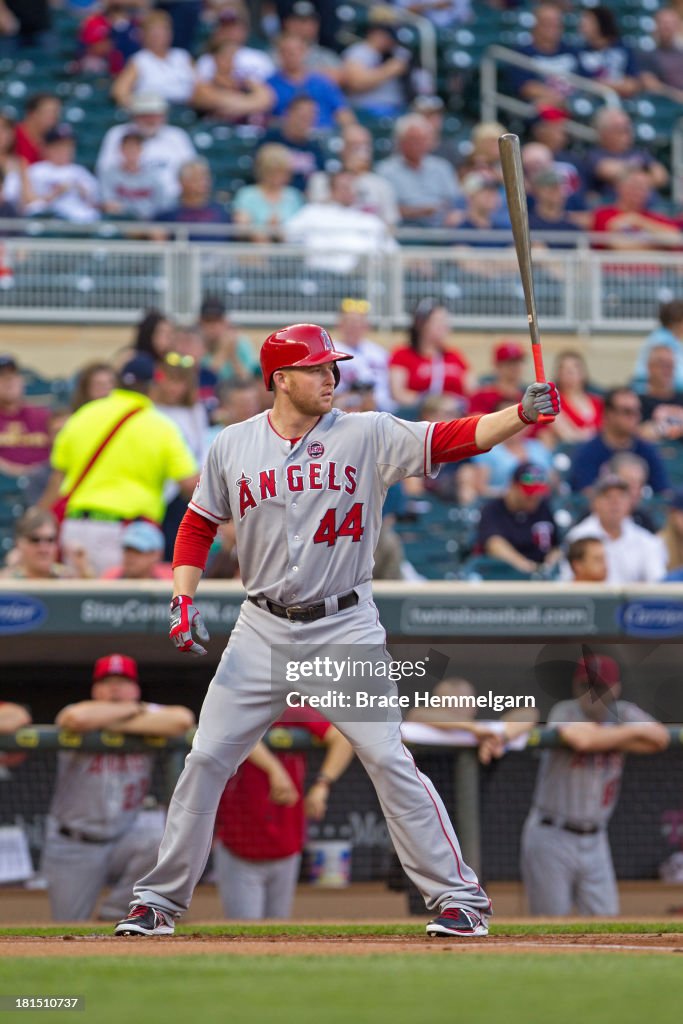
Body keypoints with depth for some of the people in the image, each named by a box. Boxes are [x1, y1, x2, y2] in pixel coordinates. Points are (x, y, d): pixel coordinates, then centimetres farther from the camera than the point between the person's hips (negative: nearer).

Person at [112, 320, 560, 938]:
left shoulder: (367, 436, -4)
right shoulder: (234, 446, 2)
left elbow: (451, 440, -14)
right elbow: (199, 524, 12)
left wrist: (523, 412, -29)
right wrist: (183, 600, -1)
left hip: (345, 628, -2)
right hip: (262, 631, 2)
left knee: (388, 759, -9)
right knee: (206, 759, 1)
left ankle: (458, 897, -1)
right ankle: (159, 900, 13)